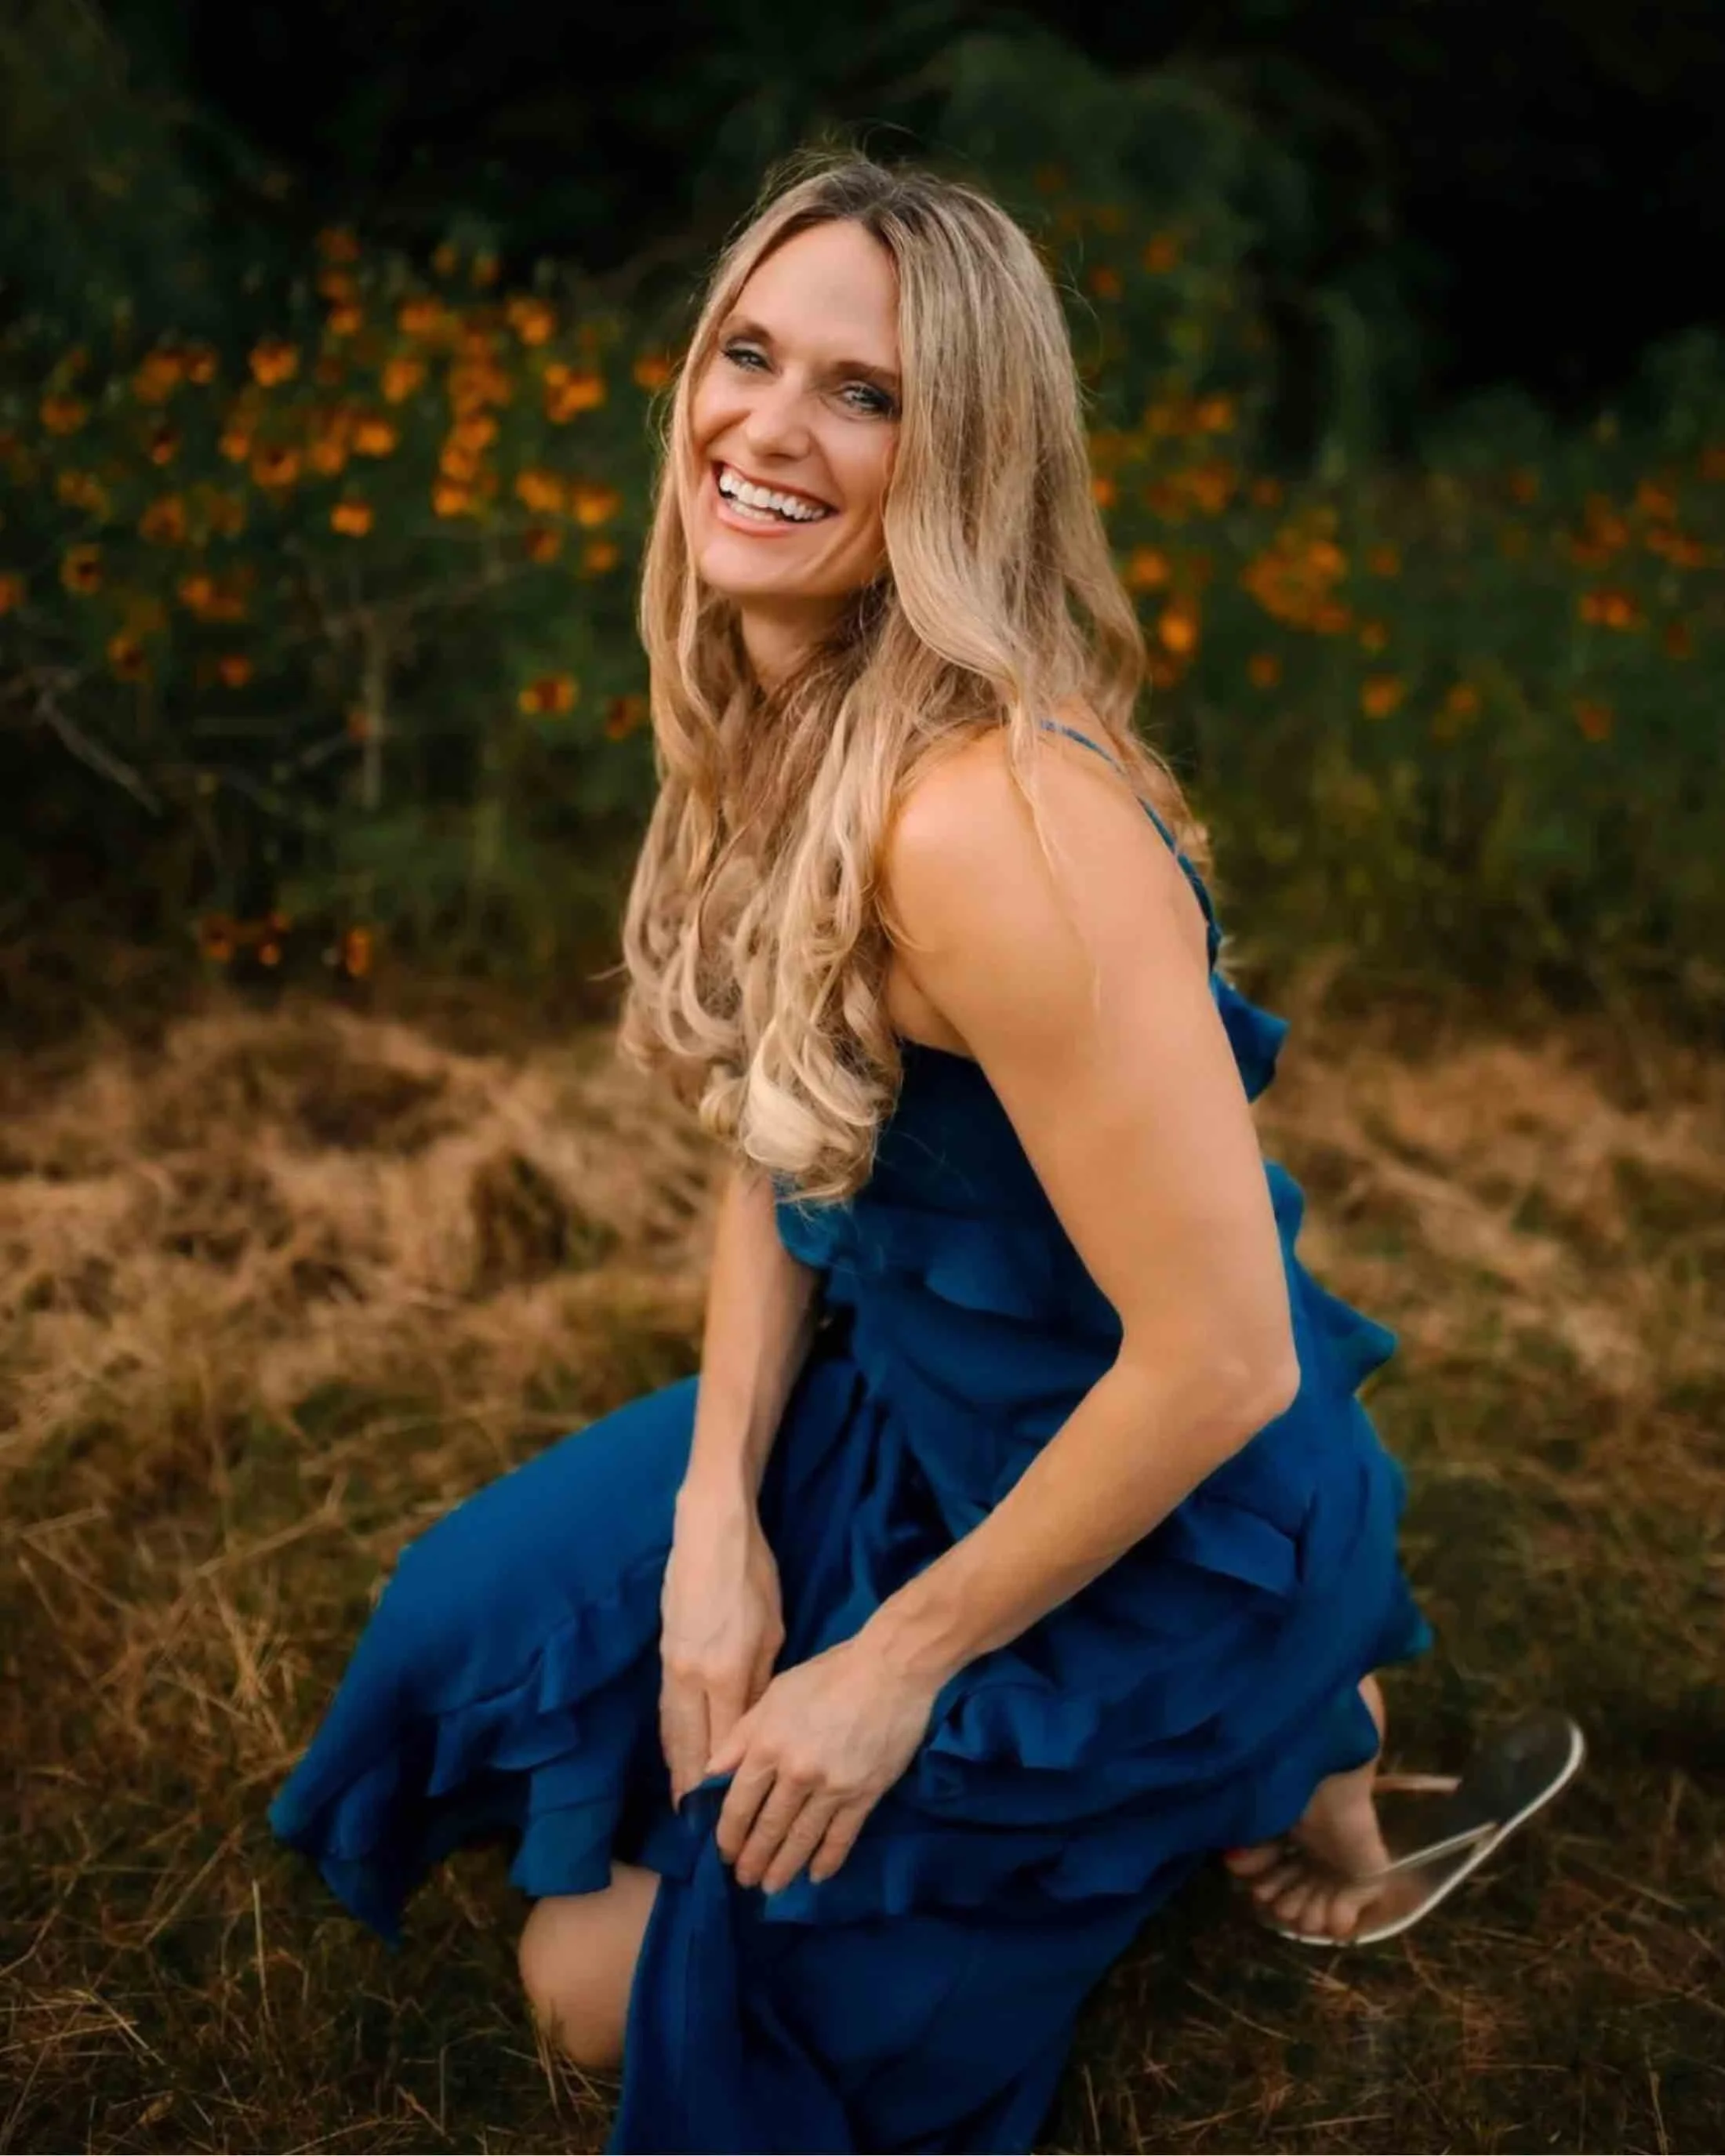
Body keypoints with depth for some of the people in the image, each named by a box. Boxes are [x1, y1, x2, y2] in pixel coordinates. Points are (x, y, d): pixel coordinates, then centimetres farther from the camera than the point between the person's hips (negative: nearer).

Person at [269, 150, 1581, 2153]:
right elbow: (775, 1141, 4)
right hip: (903, 1405, 8)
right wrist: (718, 1510, -7)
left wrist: (899, 1665, -17)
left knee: (616, 1983, 5)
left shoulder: (991, 824, -33)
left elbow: (1223, 1360, -30)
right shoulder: (765, 723, -5)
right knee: (476, 1627, 18)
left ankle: (1270, 1756, 13)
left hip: (1154, 1524, -8)